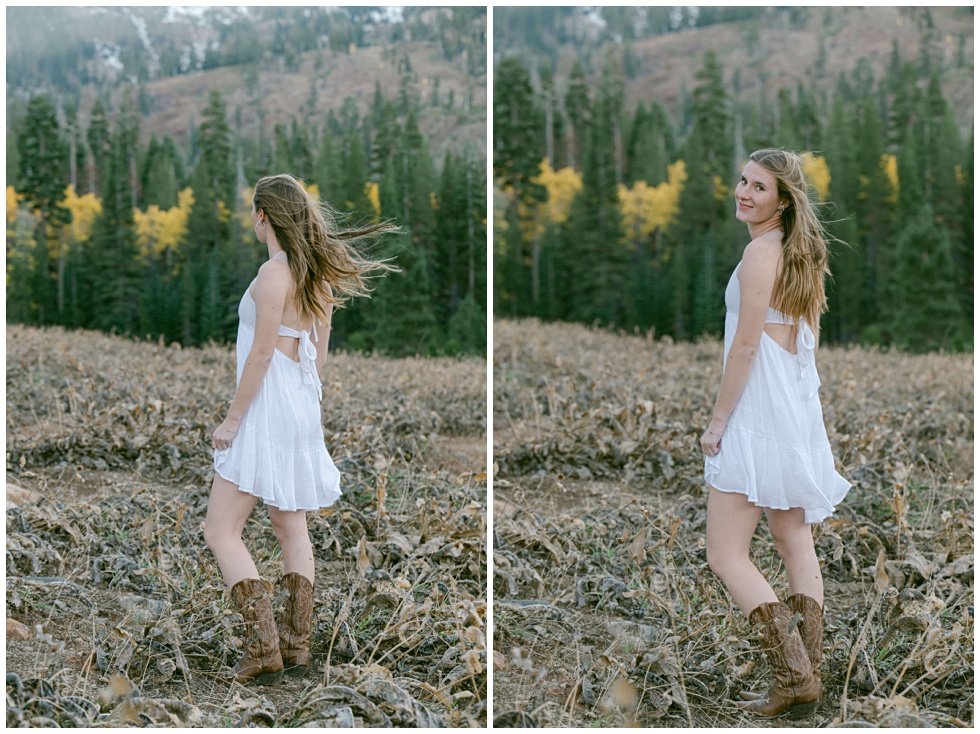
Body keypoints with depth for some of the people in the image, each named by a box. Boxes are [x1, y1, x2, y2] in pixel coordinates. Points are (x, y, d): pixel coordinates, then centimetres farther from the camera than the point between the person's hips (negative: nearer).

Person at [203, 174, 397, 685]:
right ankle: (296, 644, 19)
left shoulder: (274, 272, -16)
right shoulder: (317, 274, 9)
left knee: (220, 531, -5)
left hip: (268, 408, -9)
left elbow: (262, 354, -18)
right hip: (302, 406, 9)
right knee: (291, 526, 15)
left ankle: (264, 649, -9)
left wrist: (232, 419, -13)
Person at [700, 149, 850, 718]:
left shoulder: (762, 251, -15)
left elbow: (745, 343, -17)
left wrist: (718, 418, -12)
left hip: (758, 412, -10)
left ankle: (795, 677, -8)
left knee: (726, 554, -6)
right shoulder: (802, 252, 12)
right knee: (795, 541, 14)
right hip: (800, 411, 10)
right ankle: (808, 677, 19)